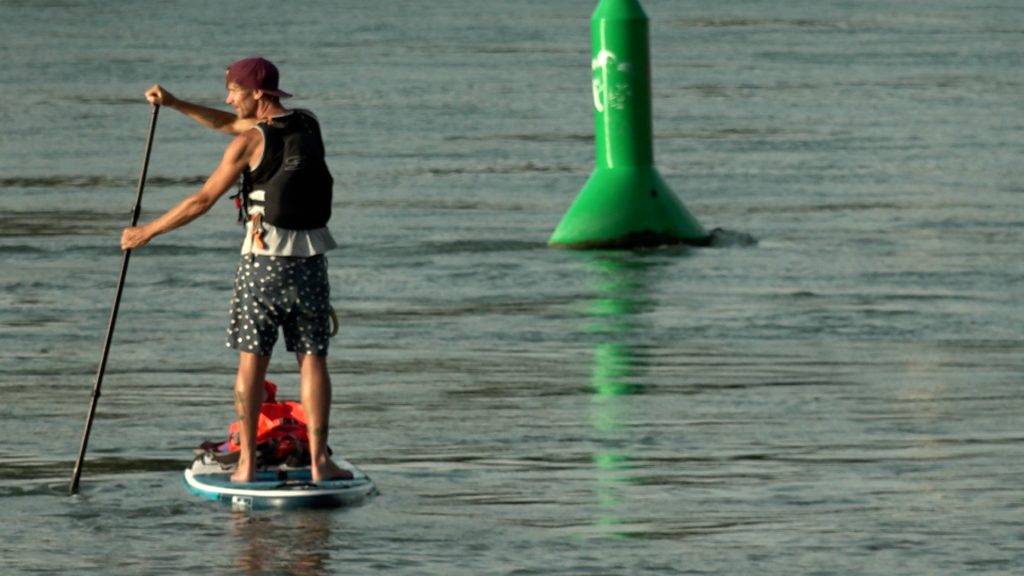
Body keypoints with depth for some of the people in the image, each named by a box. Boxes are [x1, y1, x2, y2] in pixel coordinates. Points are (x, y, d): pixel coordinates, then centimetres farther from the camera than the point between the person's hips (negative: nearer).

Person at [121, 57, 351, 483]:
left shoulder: (251, 142, -10)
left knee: (251, 363, 3)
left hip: (263, 260, -4)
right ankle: (319, 459, -2)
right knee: (312, 360, 5)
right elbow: (230, 124, 20)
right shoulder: (308, 126, 10)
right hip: (309, 260, 4)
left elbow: (202, 200, -6)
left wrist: (148, 231, 4)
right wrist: (175, 104, 17)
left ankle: (247, 463, 1)